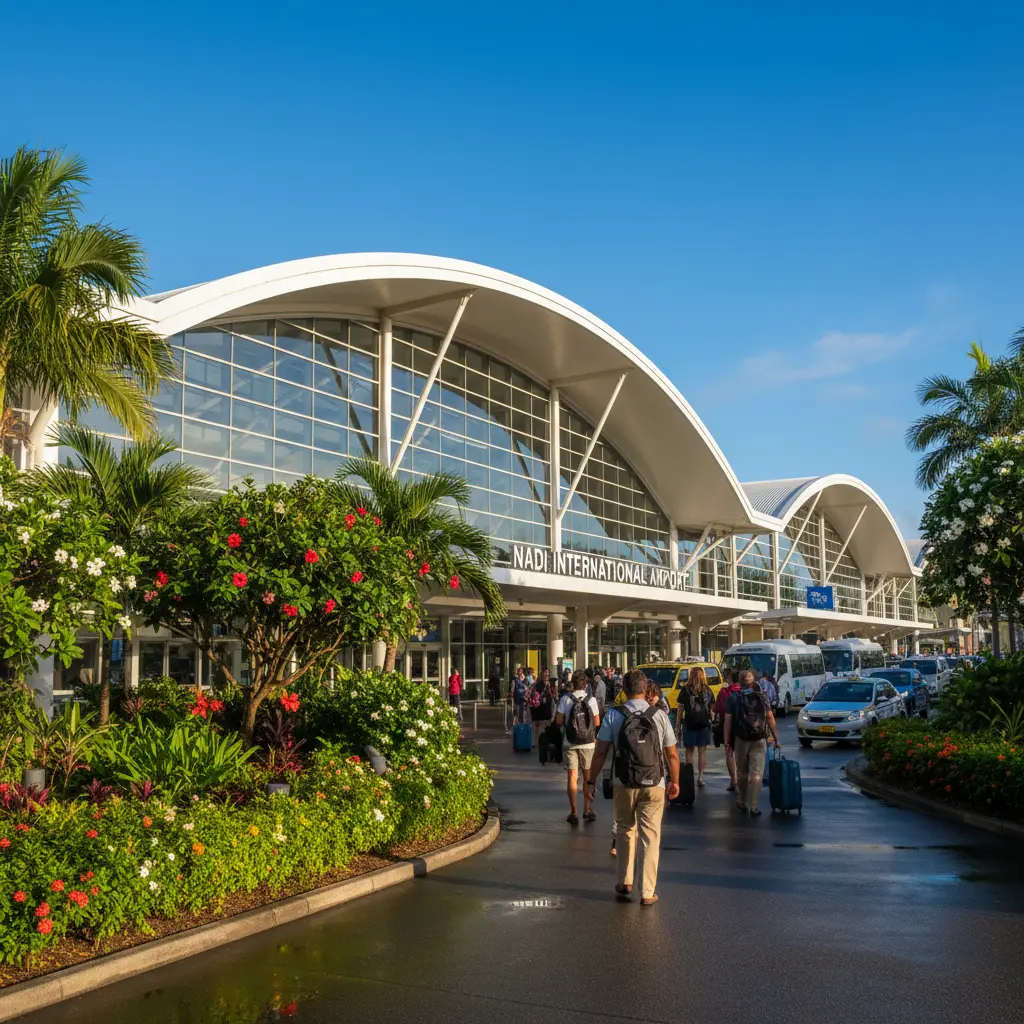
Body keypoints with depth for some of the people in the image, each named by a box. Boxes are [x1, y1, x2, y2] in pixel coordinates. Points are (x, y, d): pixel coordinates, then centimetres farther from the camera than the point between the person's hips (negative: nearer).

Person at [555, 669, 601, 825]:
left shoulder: (565, 699, -6)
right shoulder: (591, 700, -6)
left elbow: (558, 721, -6)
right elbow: (597, 723, -3)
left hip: (569, 743, 0)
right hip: (588, 743, 0)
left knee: (572, 777, 3)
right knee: (588, 777, 14)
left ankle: (573, 812, 0)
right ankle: (587, 810, 20)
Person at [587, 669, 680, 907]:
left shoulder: (613, 716, -5)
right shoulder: (659, 716, -3)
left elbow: (600, 752, -5)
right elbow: (672, 755, 1)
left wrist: (592, 781, 4)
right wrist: (675, 782, 14)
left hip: (624, 785, 1)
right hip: (654, 785, 0)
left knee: (626, 833, 19)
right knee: (650, 837, 6)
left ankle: (625, 884, 24)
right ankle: (647, 893, 7)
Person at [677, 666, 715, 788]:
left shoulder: (685, 690, -5)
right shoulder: (708, 690, 3)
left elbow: (680, 709, -4)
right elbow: (712, 707, 8)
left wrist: (678, 726, 1)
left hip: (689, 724, -2)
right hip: (705, 723, 2)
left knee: (689, 751, 9)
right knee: (702, 751, 6)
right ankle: (700, 777, 2)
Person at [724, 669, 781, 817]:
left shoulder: (733, 699, -2)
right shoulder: (762, 698, 2)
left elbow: (728, 722, -6)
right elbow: (771, 720, 1)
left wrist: (727, 743, -2)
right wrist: (776, 740, 7)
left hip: (741, 740, 0)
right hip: (760, 740, 0)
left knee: (742, 773, 15)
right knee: (756, 774, 0)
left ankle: (743, 803, 26)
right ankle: (753, 807, -4)